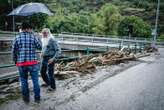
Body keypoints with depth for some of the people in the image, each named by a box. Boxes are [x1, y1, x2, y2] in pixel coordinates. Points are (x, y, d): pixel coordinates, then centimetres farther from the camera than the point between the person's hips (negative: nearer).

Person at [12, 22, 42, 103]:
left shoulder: (17, 38, 0)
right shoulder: (33, 37, -4)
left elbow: (13, 51, 2)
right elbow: (40, 47, 7)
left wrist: (15, 60, 16)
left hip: (21, 63, 2)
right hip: (33, 63, -1)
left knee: (24, 81, 14)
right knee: (35, 80, 9)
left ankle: (26, 98, 23)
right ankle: (37, 98, 17)